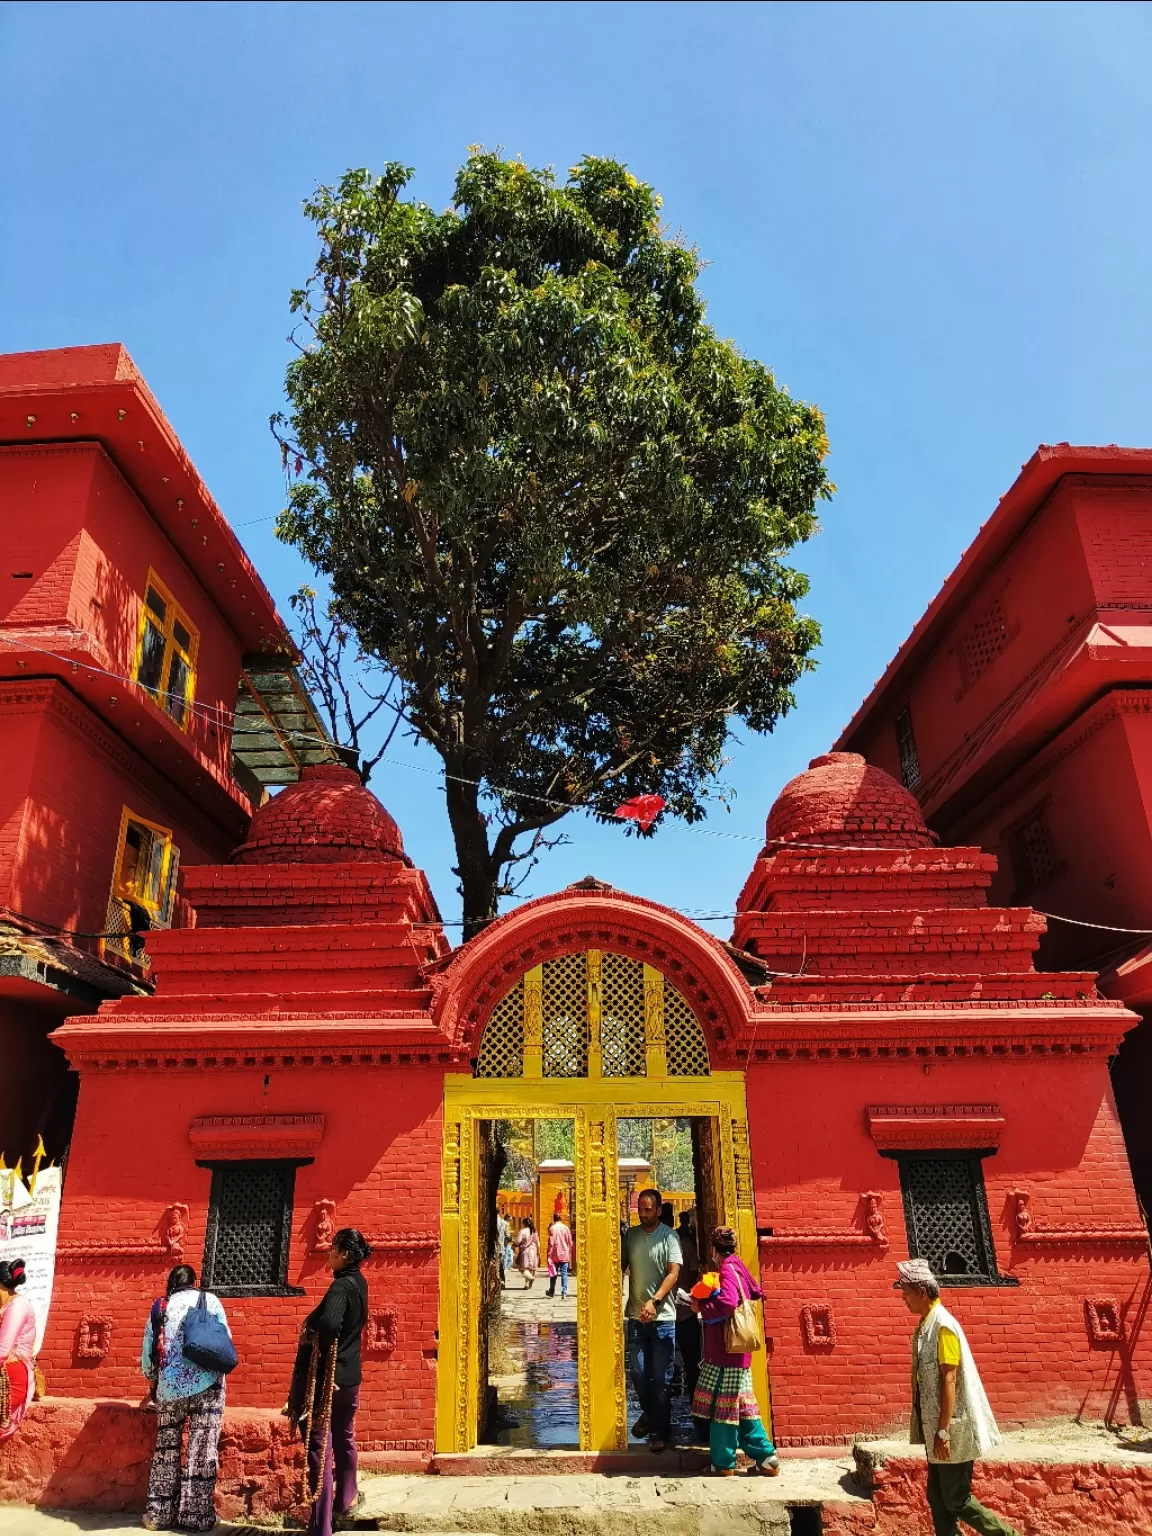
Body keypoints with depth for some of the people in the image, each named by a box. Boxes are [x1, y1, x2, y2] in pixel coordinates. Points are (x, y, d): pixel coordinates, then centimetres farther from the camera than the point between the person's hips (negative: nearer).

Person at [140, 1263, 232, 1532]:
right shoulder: (209, 1300, 7)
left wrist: (155, 1383, 32)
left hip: (170, 1388, 2)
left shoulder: (159, 1308, 12)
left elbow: (147, 1356, 13)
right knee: (202, 1451, 4)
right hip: (207, 1385, -2)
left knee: (166, 1451, 17)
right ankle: (196, 1517, 8)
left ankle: (158, 1515, 21)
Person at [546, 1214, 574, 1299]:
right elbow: (570, 1243, 3)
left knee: (554, 1274, 14)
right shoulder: (566, 1228, 0)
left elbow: (551, 1243, -9)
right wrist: (569, 1254, 14)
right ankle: (564, 1293, -5)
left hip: (555, 1255, -1)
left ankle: (552, 1292, 26)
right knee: (564, 1274, 3)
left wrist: (549, 1255, -4)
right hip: (564, 1255, 1)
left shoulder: (552, 1228, -6)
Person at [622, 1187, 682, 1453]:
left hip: (662, 1317, -4)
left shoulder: (669, 1236, -7)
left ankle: (659, 1430, 16)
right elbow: (622, 1264, 12)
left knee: (661, 1378, 2)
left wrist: (654, 1301, -25)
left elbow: (674, 1273, -14)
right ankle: (648, 1413, 35)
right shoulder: (631, 1234, 5)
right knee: (638, 1372, 9)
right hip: (636, 1315, 4)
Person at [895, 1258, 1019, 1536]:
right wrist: (934, 1431, 19)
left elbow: (949, 1381, -22)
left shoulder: (943, 1326, -20)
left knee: (956, 1500, 1)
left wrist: (943, 1432, -21)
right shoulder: (925, 1325, 8)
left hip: (953, 1430, -9)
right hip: (936, 1428, 9)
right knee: (937, 1498, 12)